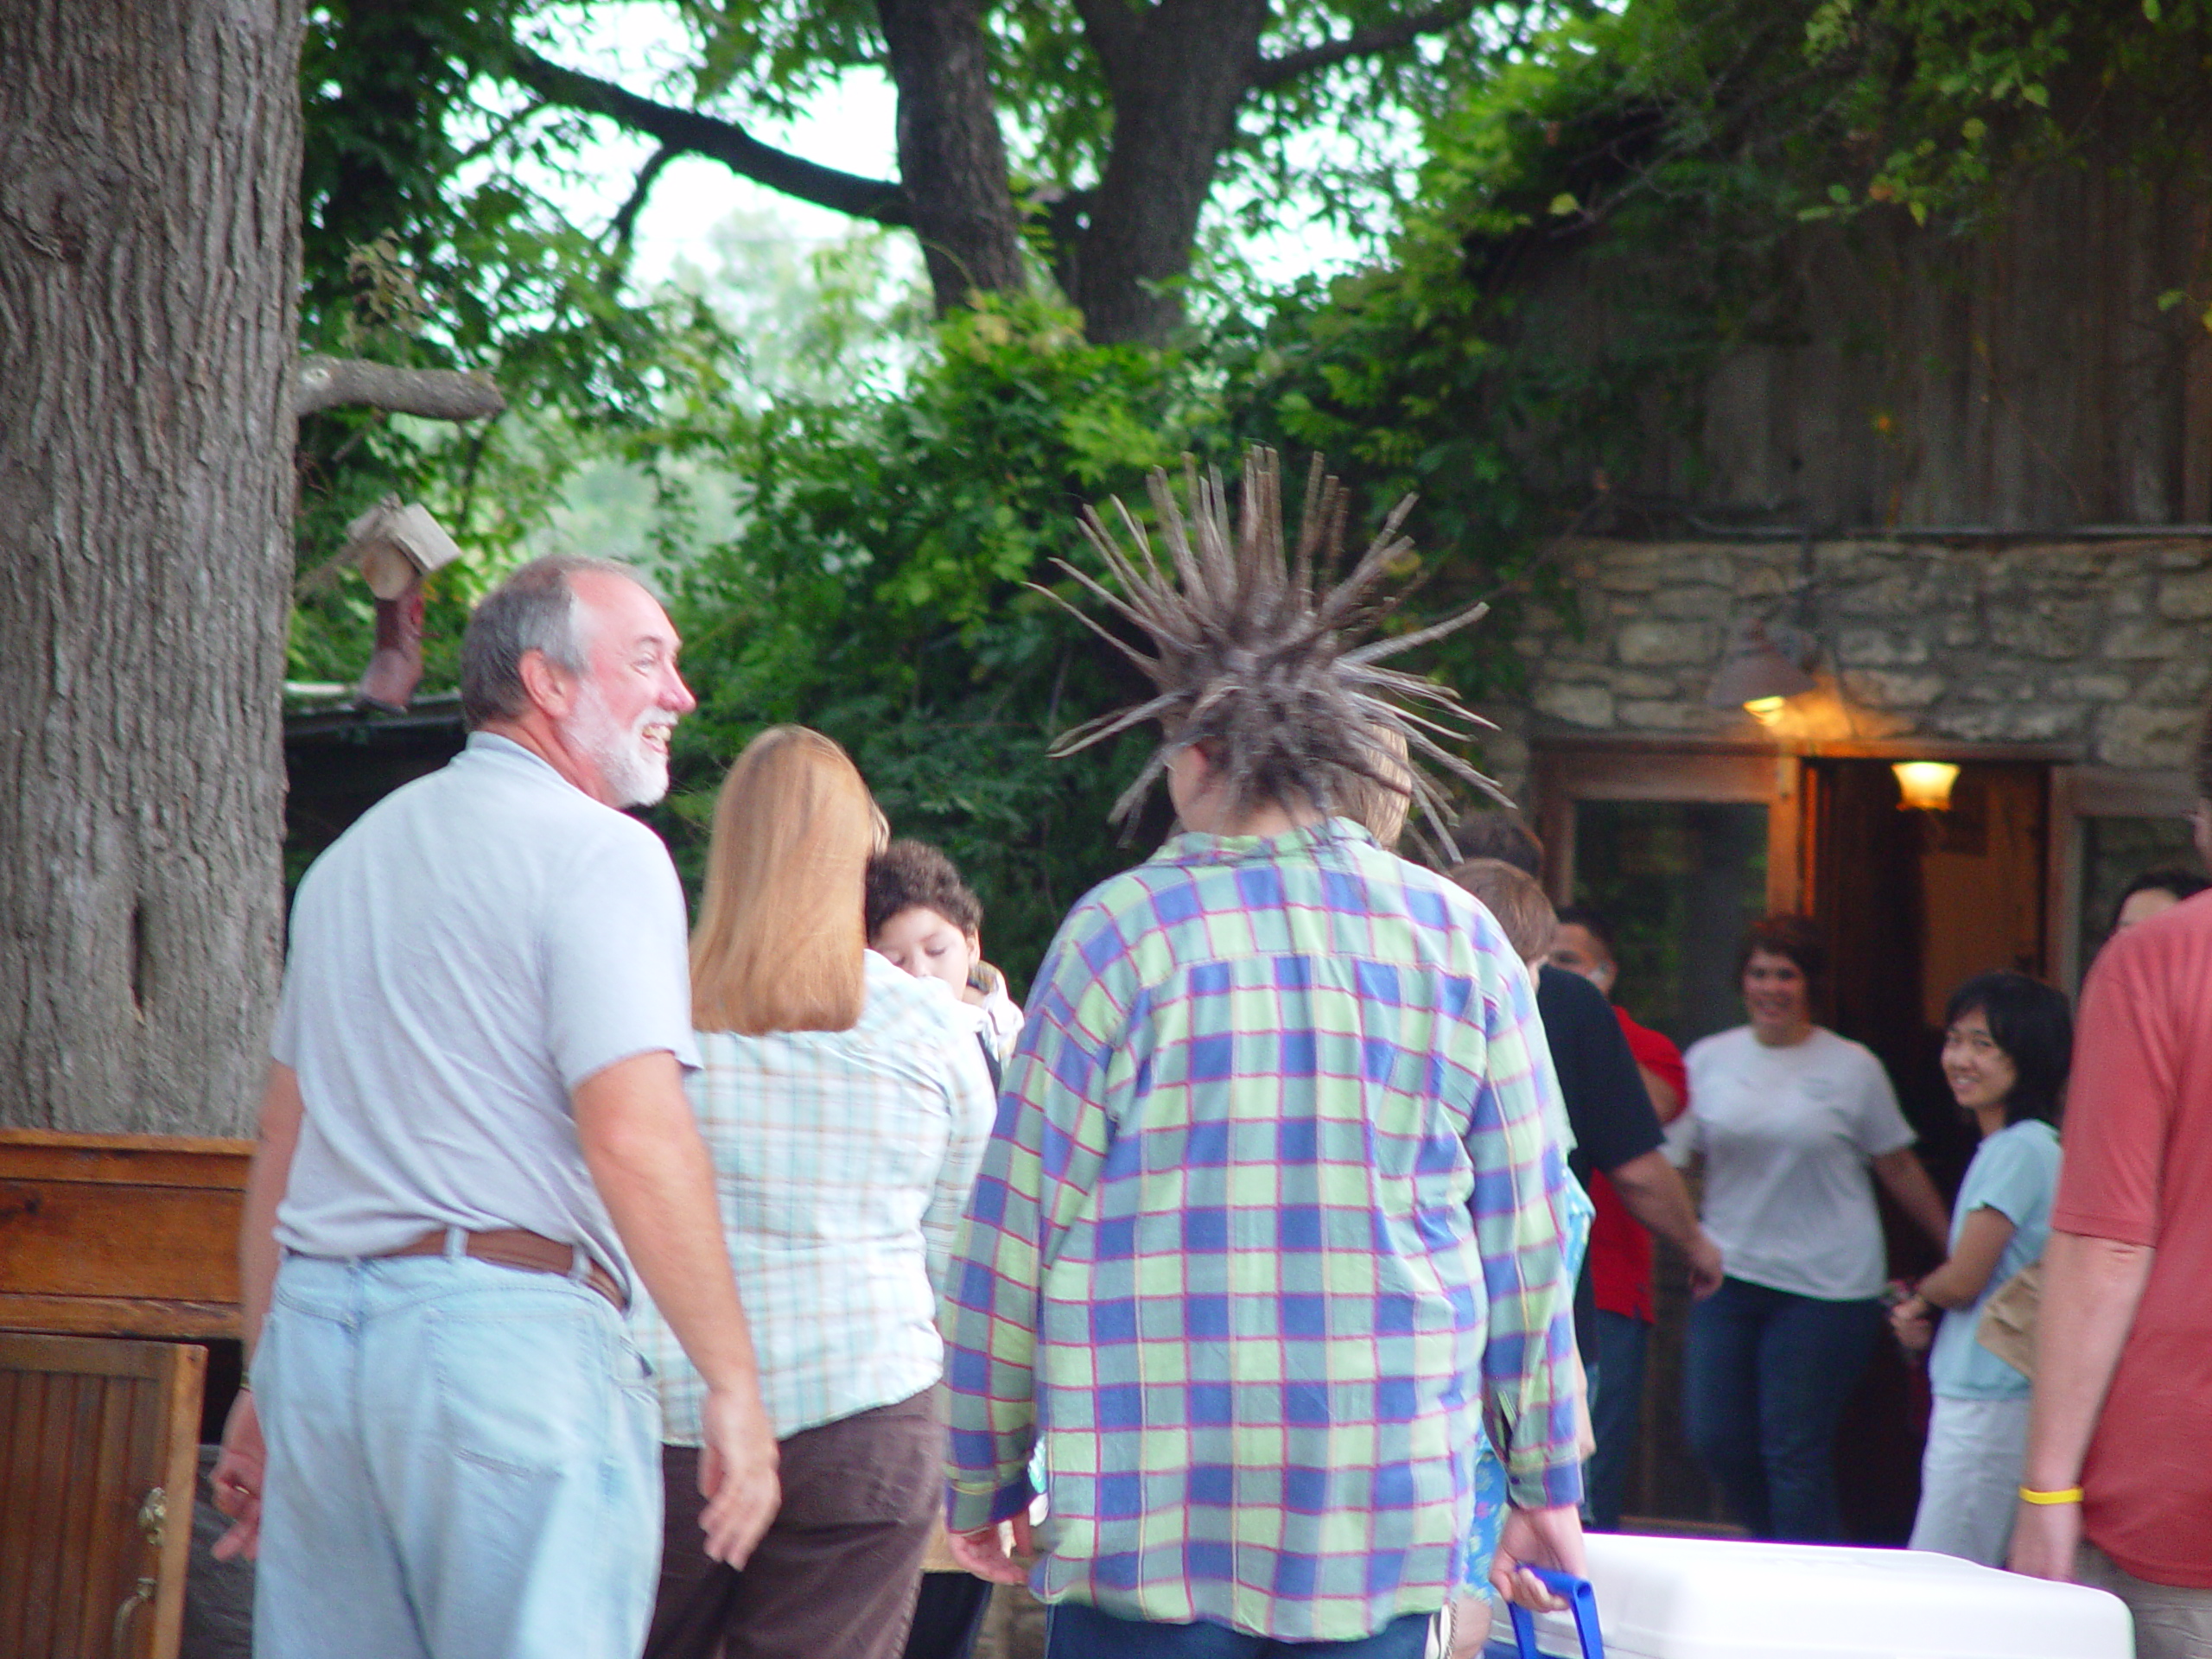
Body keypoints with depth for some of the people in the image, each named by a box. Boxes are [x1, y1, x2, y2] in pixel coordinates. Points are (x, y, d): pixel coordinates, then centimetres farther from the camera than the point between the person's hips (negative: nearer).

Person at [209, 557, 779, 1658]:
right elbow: (636, 1140, -16)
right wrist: (733, 1384, -12)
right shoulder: (597, 853, -6)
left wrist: (268, 1381, 25)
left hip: (319, 1323, 8)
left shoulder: (356, 854, 21)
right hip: (510, 1338, -8)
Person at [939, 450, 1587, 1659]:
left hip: (1151, 1502, -3)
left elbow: (1017, 1230, -1)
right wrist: (1543, 1481, 16)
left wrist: (984, 1477, 8)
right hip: (1392, 1512, 3)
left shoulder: (1121, 933, -3)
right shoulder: (1459, 937, 5)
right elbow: (1525, 1232, 9)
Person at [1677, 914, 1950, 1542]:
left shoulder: (1852, 1069, 2)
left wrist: (1959, 1251, 10)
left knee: (1796, 1453, -7)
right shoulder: (1709, 1060, 9)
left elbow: (1900, 1170, 9)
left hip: (1825, 1285, -3)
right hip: (1729, 1278, 3)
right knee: (1716, 1439, -2)